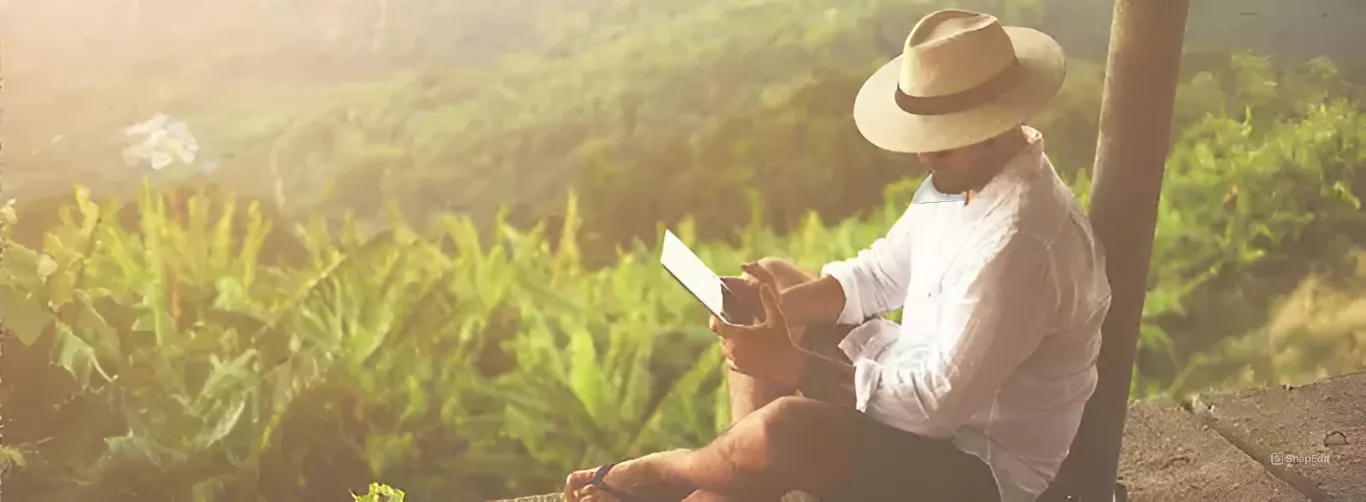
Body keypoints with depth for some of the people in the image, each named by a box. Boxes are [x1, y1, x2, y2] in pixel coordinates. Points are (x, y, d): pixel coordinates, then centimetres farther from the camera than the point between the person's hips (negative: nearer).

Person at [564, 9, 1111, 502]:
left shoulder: (1018, 243, -33)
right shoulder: (967, 173, -3)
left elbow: (938, 403, -31)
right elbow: (887, 269, 9)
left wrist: (788, 364, -29)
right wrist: (788, 303, -8)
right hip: (930, 383, 10)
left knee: (784, 428, -33)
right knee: (770, 278, 9)